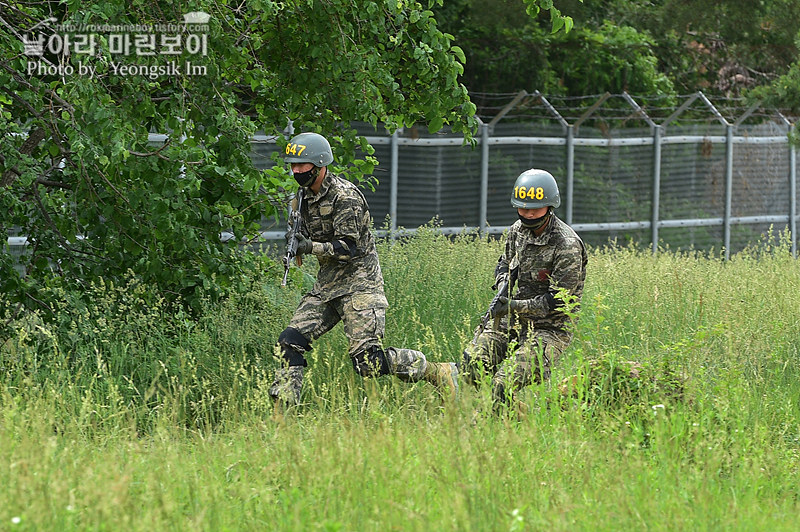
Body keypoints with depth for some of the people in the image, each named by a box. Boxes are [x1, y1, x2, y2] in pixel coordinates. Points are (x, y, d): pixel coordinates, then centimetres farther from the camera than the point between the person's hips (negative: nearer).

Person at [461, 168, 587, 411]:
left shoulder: (567, 246, -18)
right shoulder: (518, 230, 5)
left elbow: (558, 301, -18)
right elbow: (505, 261, 26)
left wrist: (516, 306, -24)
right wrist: (503, 283, 2)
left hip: (548, 329, -7)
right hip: (512, 321, 7)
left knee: (505, 383, -24)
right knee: (471, 364, -12)